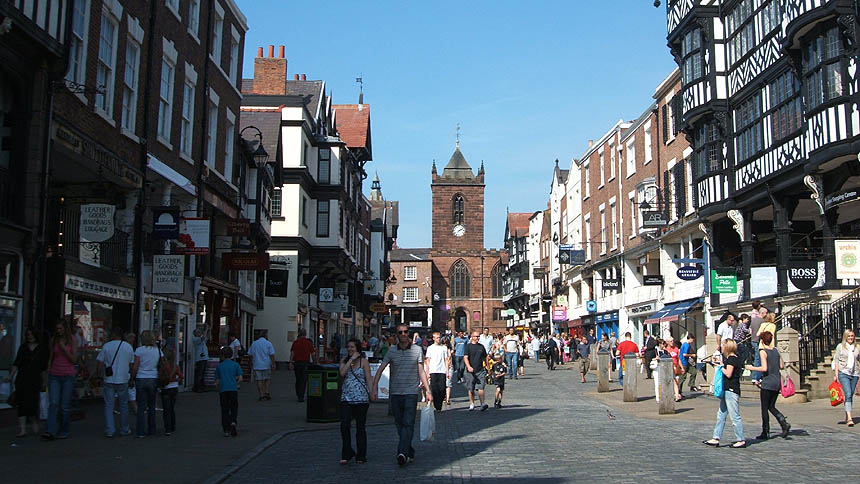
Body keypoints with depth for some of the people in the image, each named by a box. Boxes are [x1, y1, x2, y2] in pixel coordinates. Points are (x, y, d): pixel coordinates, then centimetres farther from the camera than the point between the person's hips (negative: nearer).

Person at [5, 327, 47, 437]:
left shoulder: (42, 350, 5)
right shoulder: (23, 348, 10)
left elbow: (44, 367, 7)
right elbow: (16, 364, 8)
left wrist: (44, 381, 4)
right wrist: (11, 376, -1)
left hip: (34, 380, -2)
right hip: (21, 380, 2)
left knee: (31, 403, -8)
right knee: (21, 404, -2)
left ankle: (35, 424, 15)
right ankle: (22, 429, -1)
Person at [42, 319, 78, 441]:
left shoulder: (72, 340, 0)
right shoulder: (53, 340, 8)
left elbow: (74, 359, -4)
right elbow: (50, 358, 15)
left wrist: (64, 348, -14)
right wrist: (47, 375, 12)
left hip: (68, 376, -2)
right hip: (54, 375, 2)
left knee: (65, 406, 1)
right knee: (53, 403, -10)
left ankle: (64, 431, 11)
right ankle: (50, 432, -16)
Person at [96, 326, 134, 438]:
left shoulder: (106, 346, -3)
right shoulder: (129, 347, 2)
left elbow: (100, 364, -1)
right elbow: (131, 365, 6)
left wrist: (100, 374, 15)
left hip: (109, 380, -1)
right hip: (123, 380, 1)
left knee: (109, 406, 5)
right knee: (123, 405, 12)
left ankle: (109, 430, 2)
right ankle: (124, 429, 17)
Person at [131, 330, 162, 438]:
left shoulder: (139, 350, -6)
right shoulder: (158, 351, 3)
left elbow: (135, 367, -7)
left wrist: (132, 378, 5)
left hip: (141, 379, -3)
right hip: (154, 380, 3)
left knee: (142, 406, 2)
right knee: (152, 405, 13)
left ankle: (141, 432, 1)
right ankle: (152, 430, 18)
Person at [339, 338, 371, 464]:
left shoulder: (363, 361, 3)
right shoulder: (344, 361, 11)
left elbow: (369, 379, 0)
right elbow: (342, 373, -8)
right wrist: (351, 359, -8)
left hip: (361, 398, -2)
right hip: (346, 398, 2)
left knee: (360, 427, 5)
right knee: (344, 426, -9)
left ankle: (361, 456, 15)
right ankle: (346, 454, 5)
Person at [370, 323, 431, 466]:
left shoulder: (417, 350, 3)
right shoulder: (392, 351, 5)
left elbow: (421, 372, 6)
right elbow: (380, 370, 1)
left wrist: (428, 390, 1)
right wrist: (374, 387, -12)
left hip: (411, 392, -2)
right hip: (395, 393, 3)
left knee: (408, 424, -13)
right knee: (399, 424, 9)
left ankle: (402, 453, -20)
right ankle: (409, 452, 21)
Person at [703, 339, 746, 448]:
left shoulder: (731, 358, -14)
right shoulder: (735, 358, 16)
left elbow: (728, 374, -20)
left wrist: (721, 367, -6)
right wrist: (720, 365, 14)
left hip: (731, 391, -11)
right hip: (727, 390, 11)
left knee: (735, 416, -4)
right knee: (721, 415, 10)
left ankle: (741, 440, 3)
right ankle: (716, 439, 12)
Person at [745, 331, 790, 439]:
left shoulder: (763, 352, -11)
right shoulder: (776, 351, 9)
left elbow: (764, 368, -19)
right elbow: (782, 366, 13)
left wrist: (752, 368, -7)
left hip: (768, 383, -7)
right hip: (777, 382, 7)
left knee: (764, 408, 3)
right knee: (771, 407, 17)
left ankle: (765, 432, 6)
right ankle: (784, 423, -3)